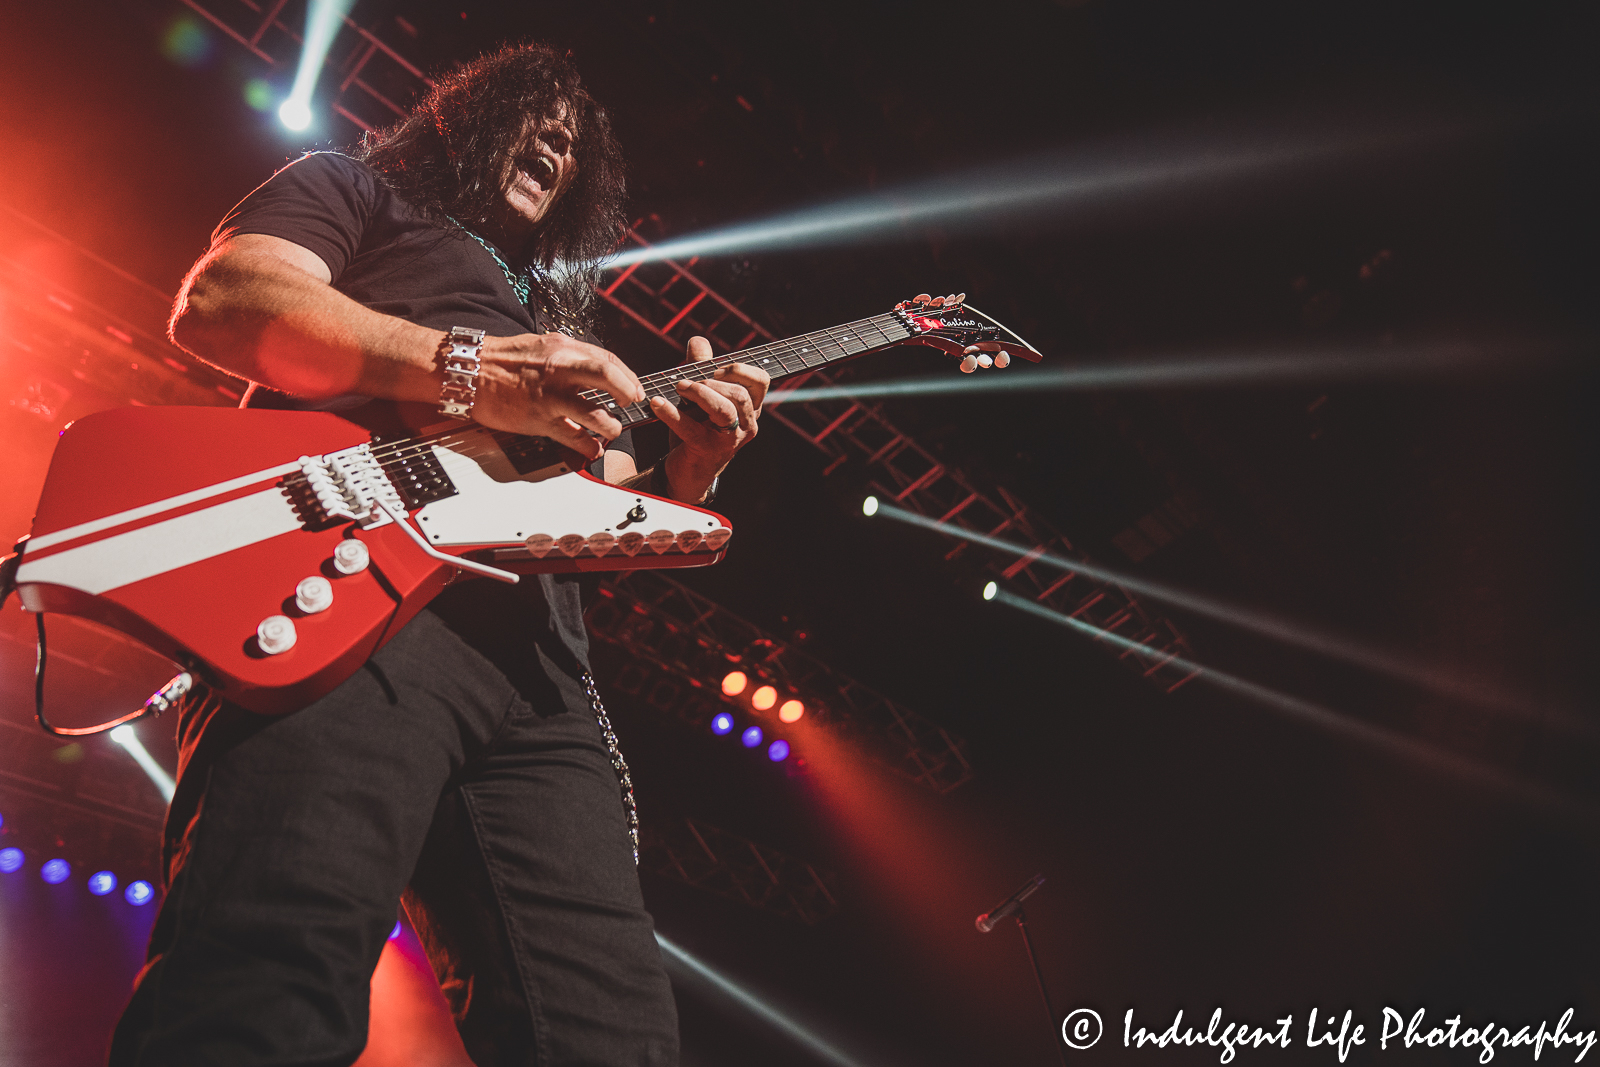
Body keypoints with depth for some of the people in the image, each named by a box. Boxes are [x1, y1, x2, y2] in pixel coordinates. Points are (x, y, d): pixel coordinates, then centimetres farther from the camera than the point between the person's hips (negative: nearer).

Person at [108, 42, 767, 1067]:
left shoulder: (553, 316, 40)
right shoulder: (355, 191, 24)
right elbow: (216, 302, 1)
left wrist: (685, 469, 9)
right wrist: (470, 370, -9)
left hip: (540, 673, 6)